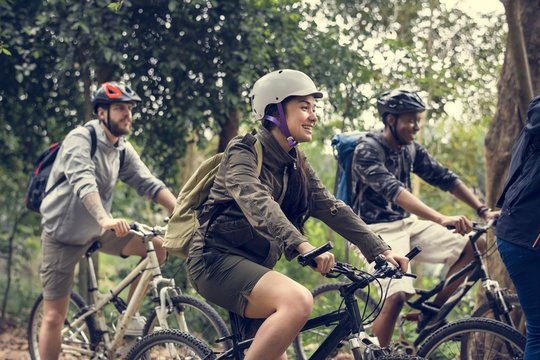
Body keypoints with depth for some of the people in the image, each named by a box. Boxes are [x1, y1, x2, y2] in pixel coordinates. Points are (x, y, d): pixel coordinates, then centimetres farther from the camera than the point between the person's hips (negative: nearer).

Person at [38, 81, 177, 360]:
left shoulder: (123, 150, 2)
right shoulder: (80, 139, -18)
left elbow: (149, 183, -5)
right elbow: (83, 182, -35)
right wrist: (105, 219, -52)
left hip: (97, 231, 6)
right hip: (64, 234, -6)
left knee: (158, 245, -10)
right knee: (54, 316, -6)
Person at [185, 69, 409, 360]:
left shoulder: (297, 166, 11)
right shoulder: (243, 152, -13)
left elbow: (332, 208, 2)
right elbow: (258, 204, -31)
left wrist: (381, 251, -10)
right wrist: (303, 246, -46)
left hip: (254, 264, 8)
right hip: (217, 259, -8)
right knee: (298, 301, -32)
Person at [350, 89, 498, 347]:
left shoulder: (411, 149, 6)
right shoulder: (368, 149, -17)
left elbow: (445, 178, 6)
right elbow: (392, 189, -32)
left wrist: (483, 211, -6)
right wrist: (441, 219, -43)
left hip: (407, 223, 8)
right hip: (379, 229, -7)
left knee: (474, 246, -5)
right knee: (398, 295, -28)